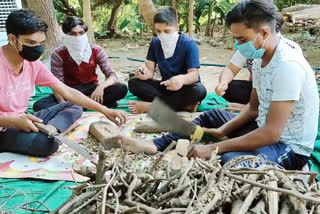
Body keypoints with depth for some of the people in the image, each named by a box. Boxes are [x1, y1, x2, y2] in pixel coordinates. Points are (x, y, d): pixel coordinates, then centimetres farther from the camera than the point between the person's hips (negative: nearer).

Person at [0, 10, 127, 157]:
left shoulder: (34, 64, 0)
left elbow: (68, 92, 0)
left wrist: (105, 111, -7)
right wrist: (14, 121, -34)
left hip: (21, 121, 8)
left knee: (74, 107, 6)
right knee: (48, 143, -37)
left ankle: (50, 130, -18)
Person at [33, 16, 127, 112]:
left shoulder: (96, 50, -9)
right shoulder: (58, 54, -12)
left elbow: (112, 76, -13)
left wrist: (101, 86, -36)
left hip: (91, 89, 0)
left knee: (122, 89, -26)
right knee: (39, 106, -29)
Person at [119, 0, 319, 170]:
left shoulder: (288, 65, -27)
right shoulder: (260, 58, 1)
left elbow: (272, 133, -30)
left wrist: (215, 148, -27)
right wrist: (223, 130, -4)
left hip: (290, 147, -9)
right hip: (265, 129, 9)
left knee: (229, 159, -35)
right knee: (213, 116, 15)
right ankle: (156, 146, 7)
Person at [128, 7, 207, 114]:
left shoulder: (189, 44, -16)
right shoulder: (155, 42, -1)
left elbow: (194, 74, -24)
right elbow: (150, 69, -6)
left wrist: (182, 79, -48)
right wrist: (145, 73, -32)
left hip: (184, 88, -4)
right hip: (165, 86, 4)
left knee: (199, 90, -38)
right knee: (133, 83, -18)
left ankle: (151, 106, -29)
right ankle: (183, 105, -28)